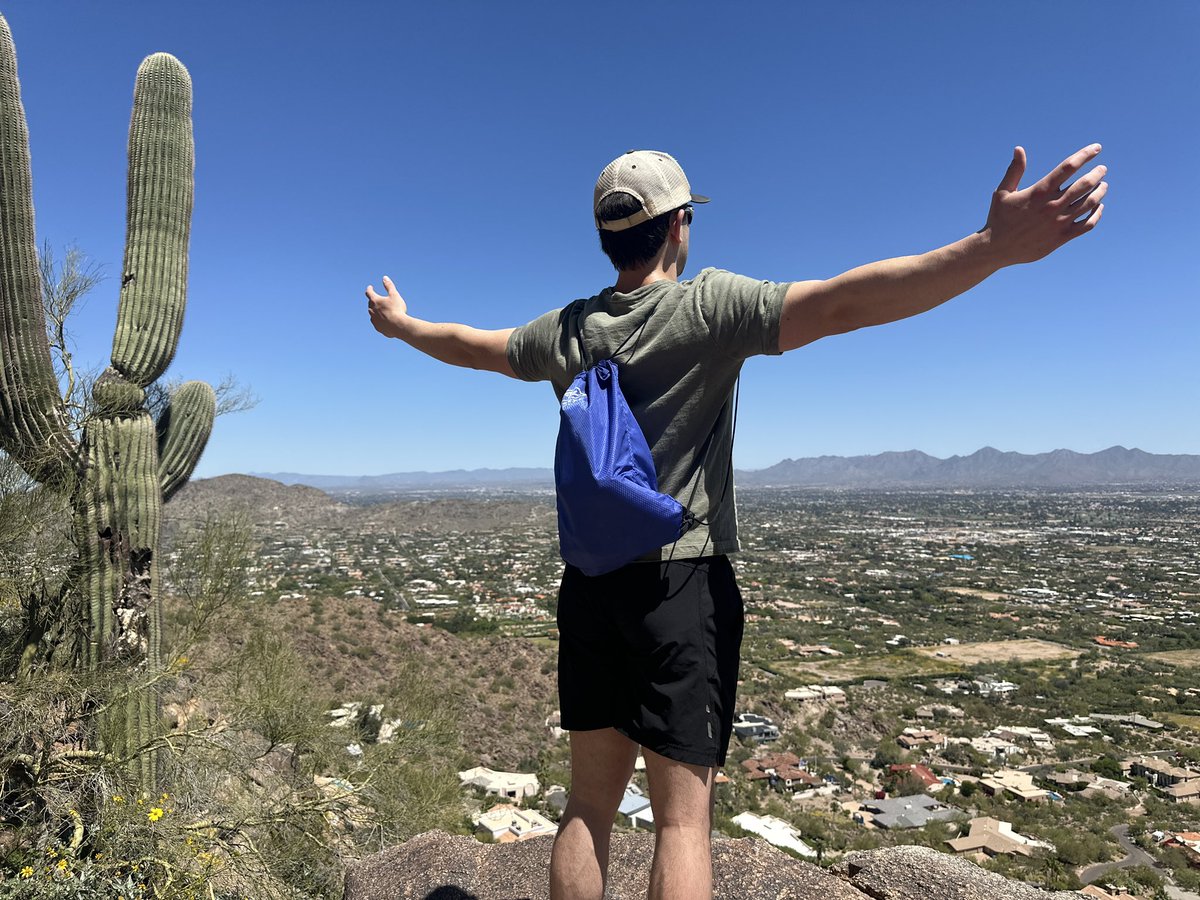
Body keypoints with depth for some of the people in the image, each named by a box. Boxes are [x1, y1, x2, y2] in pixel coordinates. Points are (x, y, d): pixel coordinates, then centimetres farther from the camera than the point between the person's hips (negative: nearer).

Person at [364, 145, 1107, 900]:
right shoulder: (710, 307, -9)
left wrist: (400, 325, 40)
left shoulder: (566, 331, 6)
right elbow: (840, 304, -22)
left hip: (591, 586, 5)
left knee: (590, 806, 14)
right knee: (683, 818, 3)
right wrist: (995, 246, -25)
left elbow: (472, 346, 21)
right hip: (683, 584, -5)